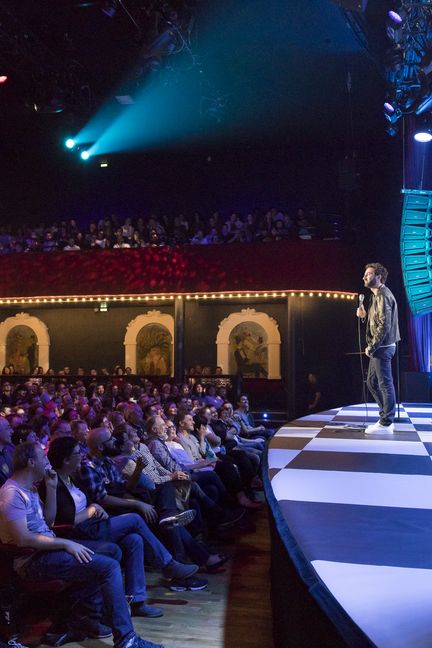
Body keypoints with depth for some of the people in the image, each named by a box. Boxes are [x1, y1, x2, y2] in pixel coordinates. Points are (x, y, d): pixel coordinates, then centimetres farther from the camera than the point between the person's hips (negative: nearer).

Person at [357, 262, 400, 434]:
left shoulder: (383, 295, -14)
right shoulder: (376, 296, 17)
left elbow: (384, 325, -21)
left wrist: (371, 348, -17)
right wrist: (364, 315, 4)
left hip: (382, 347, -10)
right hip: (378, 348, 11)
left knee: (385, 384, -4)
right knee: (372, 382, 15)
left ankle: (386, 424, 3)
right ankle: (386, 418, 23)